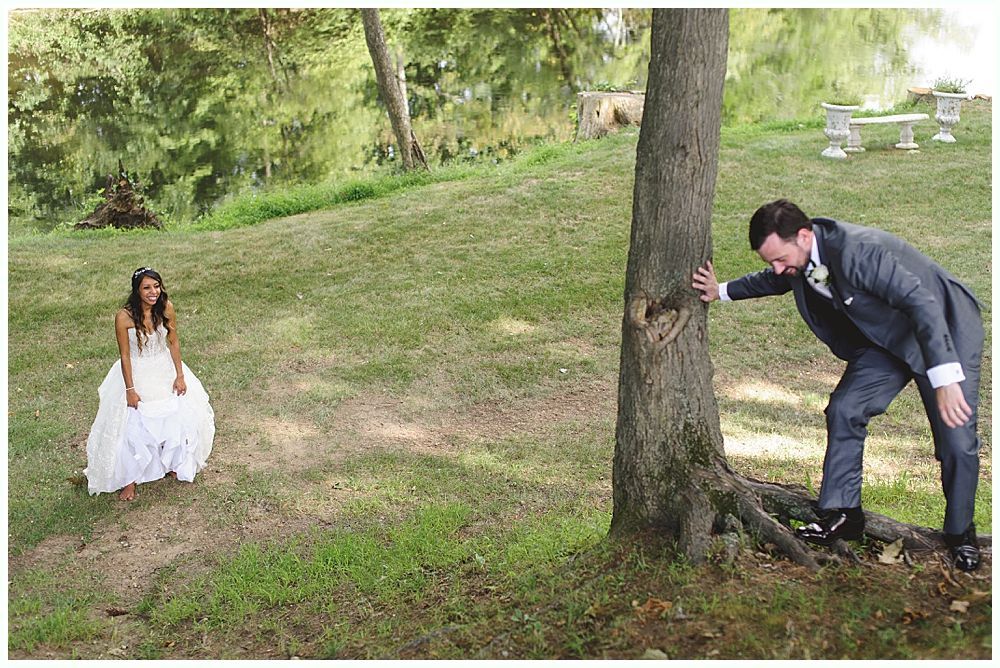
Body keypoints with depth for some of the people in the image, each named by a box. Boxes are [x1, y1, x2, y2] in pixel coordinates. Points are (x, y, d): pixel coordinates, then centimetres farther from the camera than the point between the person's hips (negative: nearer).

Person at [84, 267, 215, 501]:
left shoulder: (166, 308, -13)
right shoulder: (124, 317, -23)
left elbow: (174, 342, -2)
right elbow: (125, 355, -14)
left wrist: (180, 375, -3)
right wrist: (130, 389, -12)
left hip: (165, 370, 4)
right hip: (137, 374, -4)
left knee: (180, 417, 11)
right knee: (133, 426, 2)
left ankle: (172, 463, 38)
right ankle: (129, 479, 21)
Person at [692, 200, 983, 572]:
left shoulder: (858, 251, -37)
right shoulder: (796, 259, -10)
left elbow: (922, 302, -41)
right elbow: (773, 282, 16)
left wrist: (944, 380, -47)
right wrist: (723, 291, 13)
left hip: (945, 330, -7)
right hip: (885, 338, 7)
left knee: (956, 441, -7)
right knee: (844, 411, -5)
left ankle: (961, 533, 15)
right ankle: (842, 515, 5)